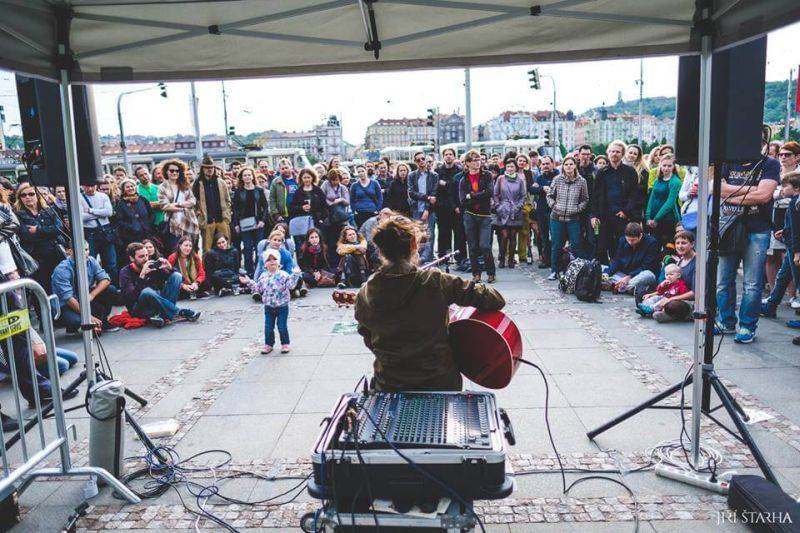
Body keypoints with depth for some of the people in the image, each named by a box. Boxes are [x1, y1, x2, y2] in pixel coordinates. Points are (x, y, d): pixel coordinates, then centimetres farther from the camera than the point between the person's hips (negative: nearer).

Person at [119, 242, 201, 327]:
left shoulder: (152, 265, 1)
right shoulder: (125, 273, -9)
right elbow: (130, 297, -24)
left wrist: (169, 268, -18)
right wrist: (142, 275, -30)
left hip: (157, 302, 5)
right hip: (140, 309, -5)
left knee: (176, 276, -8)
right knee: (147, 292, -36)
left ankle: (164, 316, -24)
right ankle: (180, 312, -22)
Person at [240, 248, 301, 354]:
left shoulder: (283, 275, -10)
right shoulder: (263, 276, 4)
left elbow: (290, 285, -21)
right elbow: (258, 288, 13)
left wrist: (295, 275, -30)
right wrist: (248, 282, 10)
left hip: (282, 306, -4)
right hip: (268, 307, 4)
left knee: (282, 326, 0)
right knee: (268, 327, 7)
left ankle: (285, 344, 17)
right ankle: (268, 344, 23)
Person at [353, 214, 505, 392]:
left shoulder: (364, 295, -9)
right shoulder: (435, 281, -18)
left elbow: (370, 343, 6)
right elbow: (496, 300, -12)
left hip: (388, 388, 2)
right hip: (440, 383, -2)